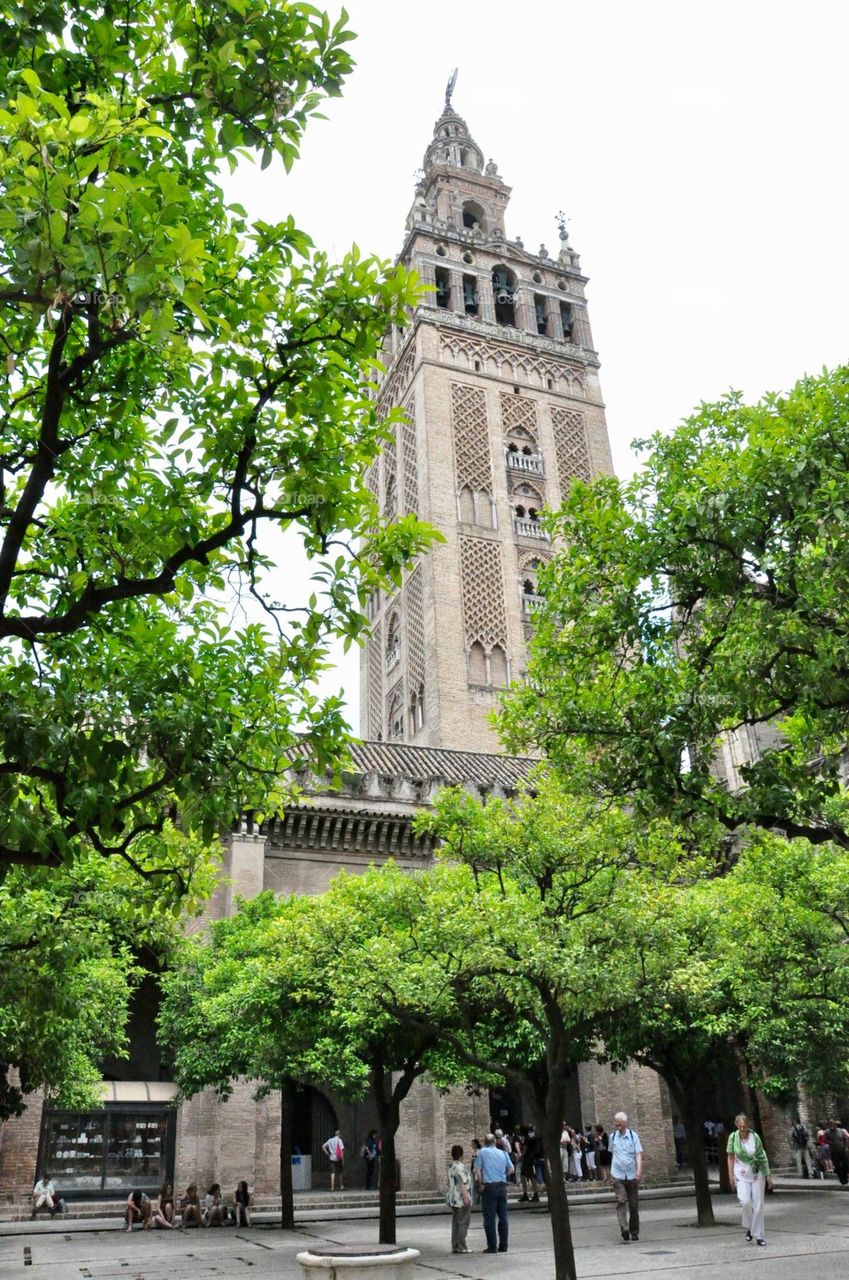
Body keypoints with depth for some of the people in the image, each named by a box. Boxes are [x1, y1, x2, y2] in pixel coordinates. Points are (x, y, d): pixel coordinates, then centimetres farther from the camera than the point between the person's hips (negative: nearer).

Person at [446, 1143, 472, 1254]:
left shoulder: (450, 1167, 13)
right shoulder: (460, 1167, -15)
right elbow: (462, 1183, -23)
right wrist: (466, 1196, -25)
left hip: (453, 1200, 9)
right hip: (461, 1200, -9)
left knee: (455, 1223, 11)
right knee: (463, 1223, -4)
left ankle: (454, 1246, 12)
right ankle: (461, 1247, -4)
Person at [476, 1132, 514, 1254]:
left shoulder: (482, 1152, -1)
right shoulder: (503, 1153, 9)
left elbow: (478, 1169, -4)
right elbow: (511, 1169, 8)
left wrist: (481, 1183, 7)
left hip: (489, 1186, -4)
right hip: (502, 1185, 4)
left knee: (489, 1217, 2)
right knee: (503, 1216, 10)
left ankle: (492, 1246, 1)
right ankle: (503, 1246, 12)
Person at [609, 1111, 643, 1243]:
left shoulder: (633, 1135, -2)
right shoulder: (613, 1137, 5)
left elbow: (638, 1154, -8)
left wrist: (639, 1170, -22)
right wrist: (611, 1172, 19)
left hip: (631, 1175, -1)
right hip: (617, 1175, 1)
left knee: (633, 1204, 7)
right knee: (621, 1201, -15)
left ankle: (634, 1231, 21)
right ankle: (624, 1229, -20)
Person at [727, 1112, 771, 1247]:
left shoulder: (755, 1137, -6)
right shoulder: (733, 1137, -6)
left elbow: (762, 1157, 2)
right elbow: (731, 1158, 1)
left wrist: (767, 1175, 2)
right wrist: (731, 1176, -1)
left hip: (757, 1174, 1)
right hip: (741, 1175, -1)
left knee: (758, 1204, 1)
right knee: (745, 1202, -17)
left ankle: (759, 1235, 14)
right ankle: (748, 1228, 10)